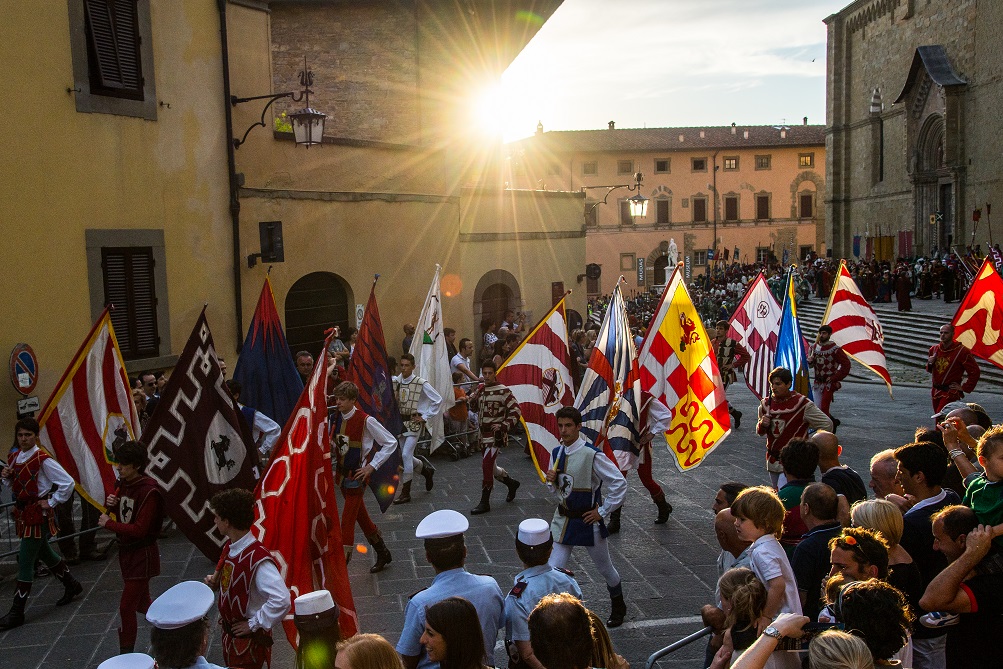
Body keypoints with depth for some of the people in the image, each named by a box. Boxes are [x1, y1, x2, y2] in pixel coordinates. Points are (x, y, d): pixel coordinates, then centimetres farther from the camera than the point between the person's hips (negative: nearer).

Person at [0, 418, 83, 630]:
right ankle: (71, 586, 39)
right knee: (44, 553, 21)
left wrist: (52, 503, -14)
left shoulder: (43, 460, -17)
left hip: (37, 514, -9)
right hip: (23, 513, 9)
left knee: (25, 561, -5)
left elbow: (67, 482, -18)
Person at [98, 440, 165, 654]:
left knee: (127, 607, -2)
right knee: (141, 603, 20)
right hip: (127, 552, 8)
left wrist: (108, 523, -18)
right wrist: (110, 503, -5)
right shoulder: (123, 484, 0)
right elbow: (118, 507, 17)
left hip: (141, 555, -8)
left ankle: (126, 654, 12)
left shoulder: (148, 492, -23)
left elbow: (139, 530, -26)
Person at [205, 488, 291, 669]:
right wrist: (215, 581, -2)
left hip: (249, 640, -8)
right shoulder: (230, 547, -1)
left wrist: (254, 624, -25)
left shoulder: (257, 558, -30)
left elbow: (282, 600, -37)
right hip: (230, 633, 8)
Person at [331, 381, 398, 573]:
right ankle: (383, 553, 35)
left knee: (347, 520, -9)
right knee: (361, 516, 18)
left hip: (358, 475, -7)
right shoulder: (337, 418, 2)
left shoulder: (365, 420, -16)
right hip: (343, 474, 7)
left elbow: (391, 443, -12)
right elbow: (333, 443, 21)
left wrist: (372, 466, -14)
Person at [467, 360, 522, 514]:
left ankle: (485, 503, -5)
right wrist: (472, 399, -1)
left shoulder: (503, 391, -12)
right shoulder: (480, 389, 8)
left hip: (496, 436, -8)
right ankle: (511, 483, 41)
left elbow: (516, 412, -11)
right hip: (483, 435, 8)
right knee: (490, 467, 16)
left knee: (486, 466, -13)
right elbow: (474, 407, 21)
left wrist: (503, 426, -21)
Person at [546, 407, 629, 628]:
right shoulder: (556, 453, 1)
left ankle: (618, 608, 43)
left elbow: (619, 483, -17)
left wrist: (603, 511, -13)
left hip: (587, 520, -5)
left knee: (605, 568, 17)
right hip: (563, 519, 5)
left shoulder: (592, 455, -20)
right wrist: (551, 480, -9)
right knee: (553, 571, -4)